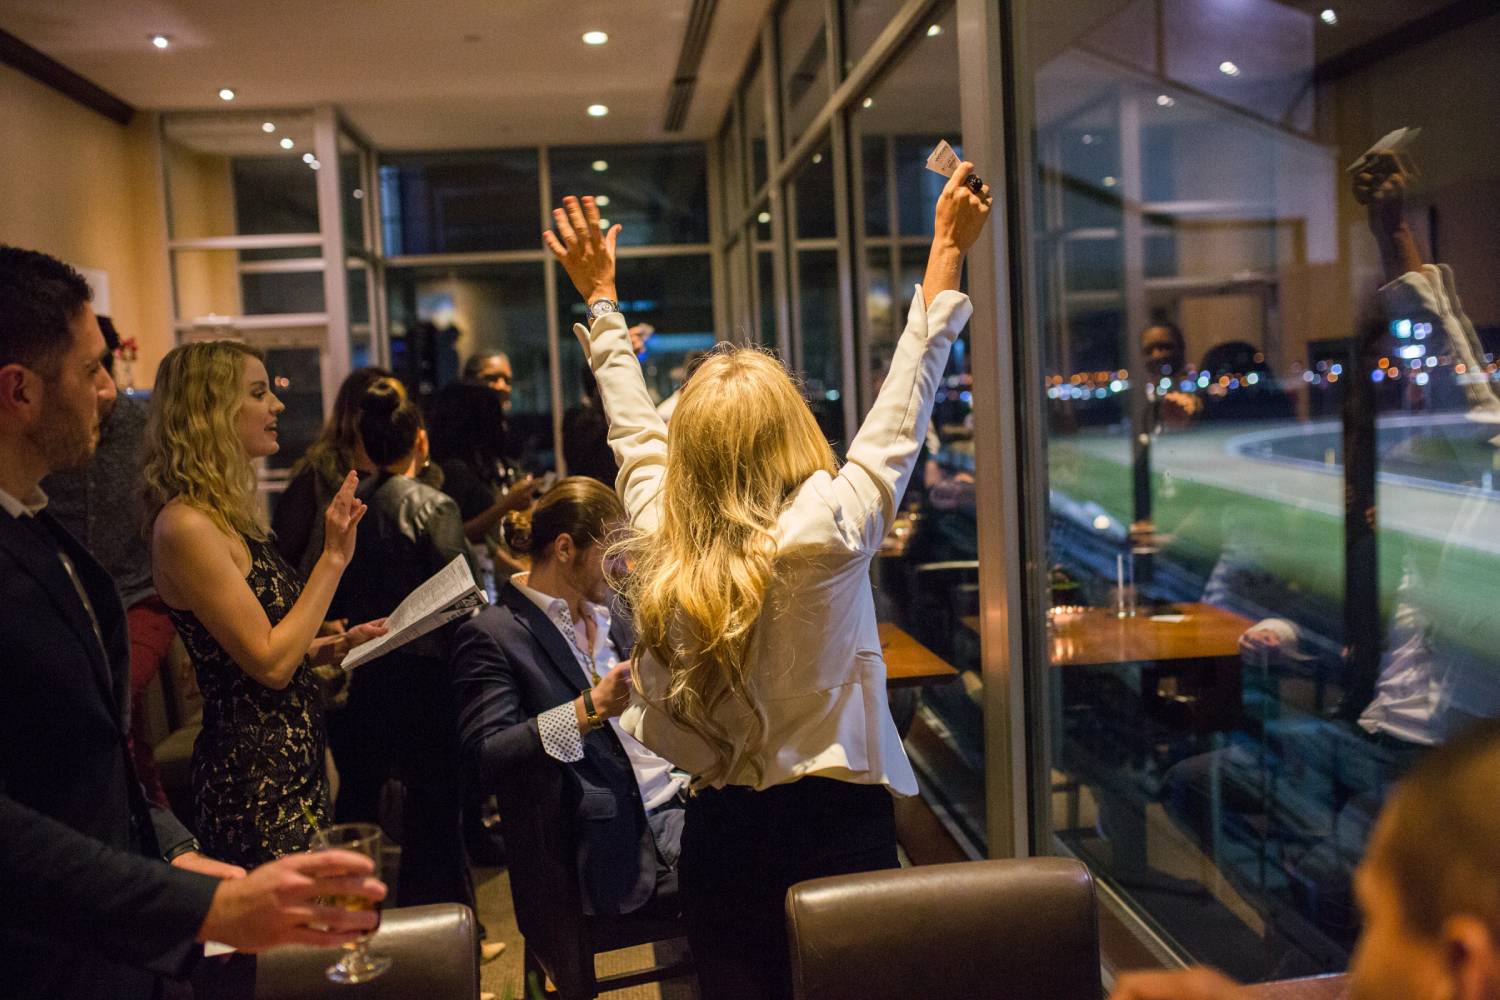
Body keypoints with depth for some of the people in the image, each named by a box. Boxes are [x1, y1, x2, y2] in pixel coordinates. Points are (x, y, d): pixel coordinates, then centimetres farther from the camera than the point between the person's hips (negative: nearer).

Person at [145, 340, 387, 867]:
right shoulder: (185, 525, -18)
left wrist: (337, 645, 3)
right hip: (257, 781, -9)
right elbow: (269, 663, -20)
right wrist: (333, 556, -16)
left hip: (294, 761, 9)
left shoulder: (227, 515, 11)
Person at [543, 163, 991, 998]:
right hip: (839, 824, -3)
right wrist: (949, 251, 1)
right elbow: (905, 405, -9)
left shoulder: (659, 539, -8)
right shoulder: (828, 528, -19)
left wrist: (603, 300, 22)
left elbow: (634, 428, 9)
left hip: (721, 828, 4)